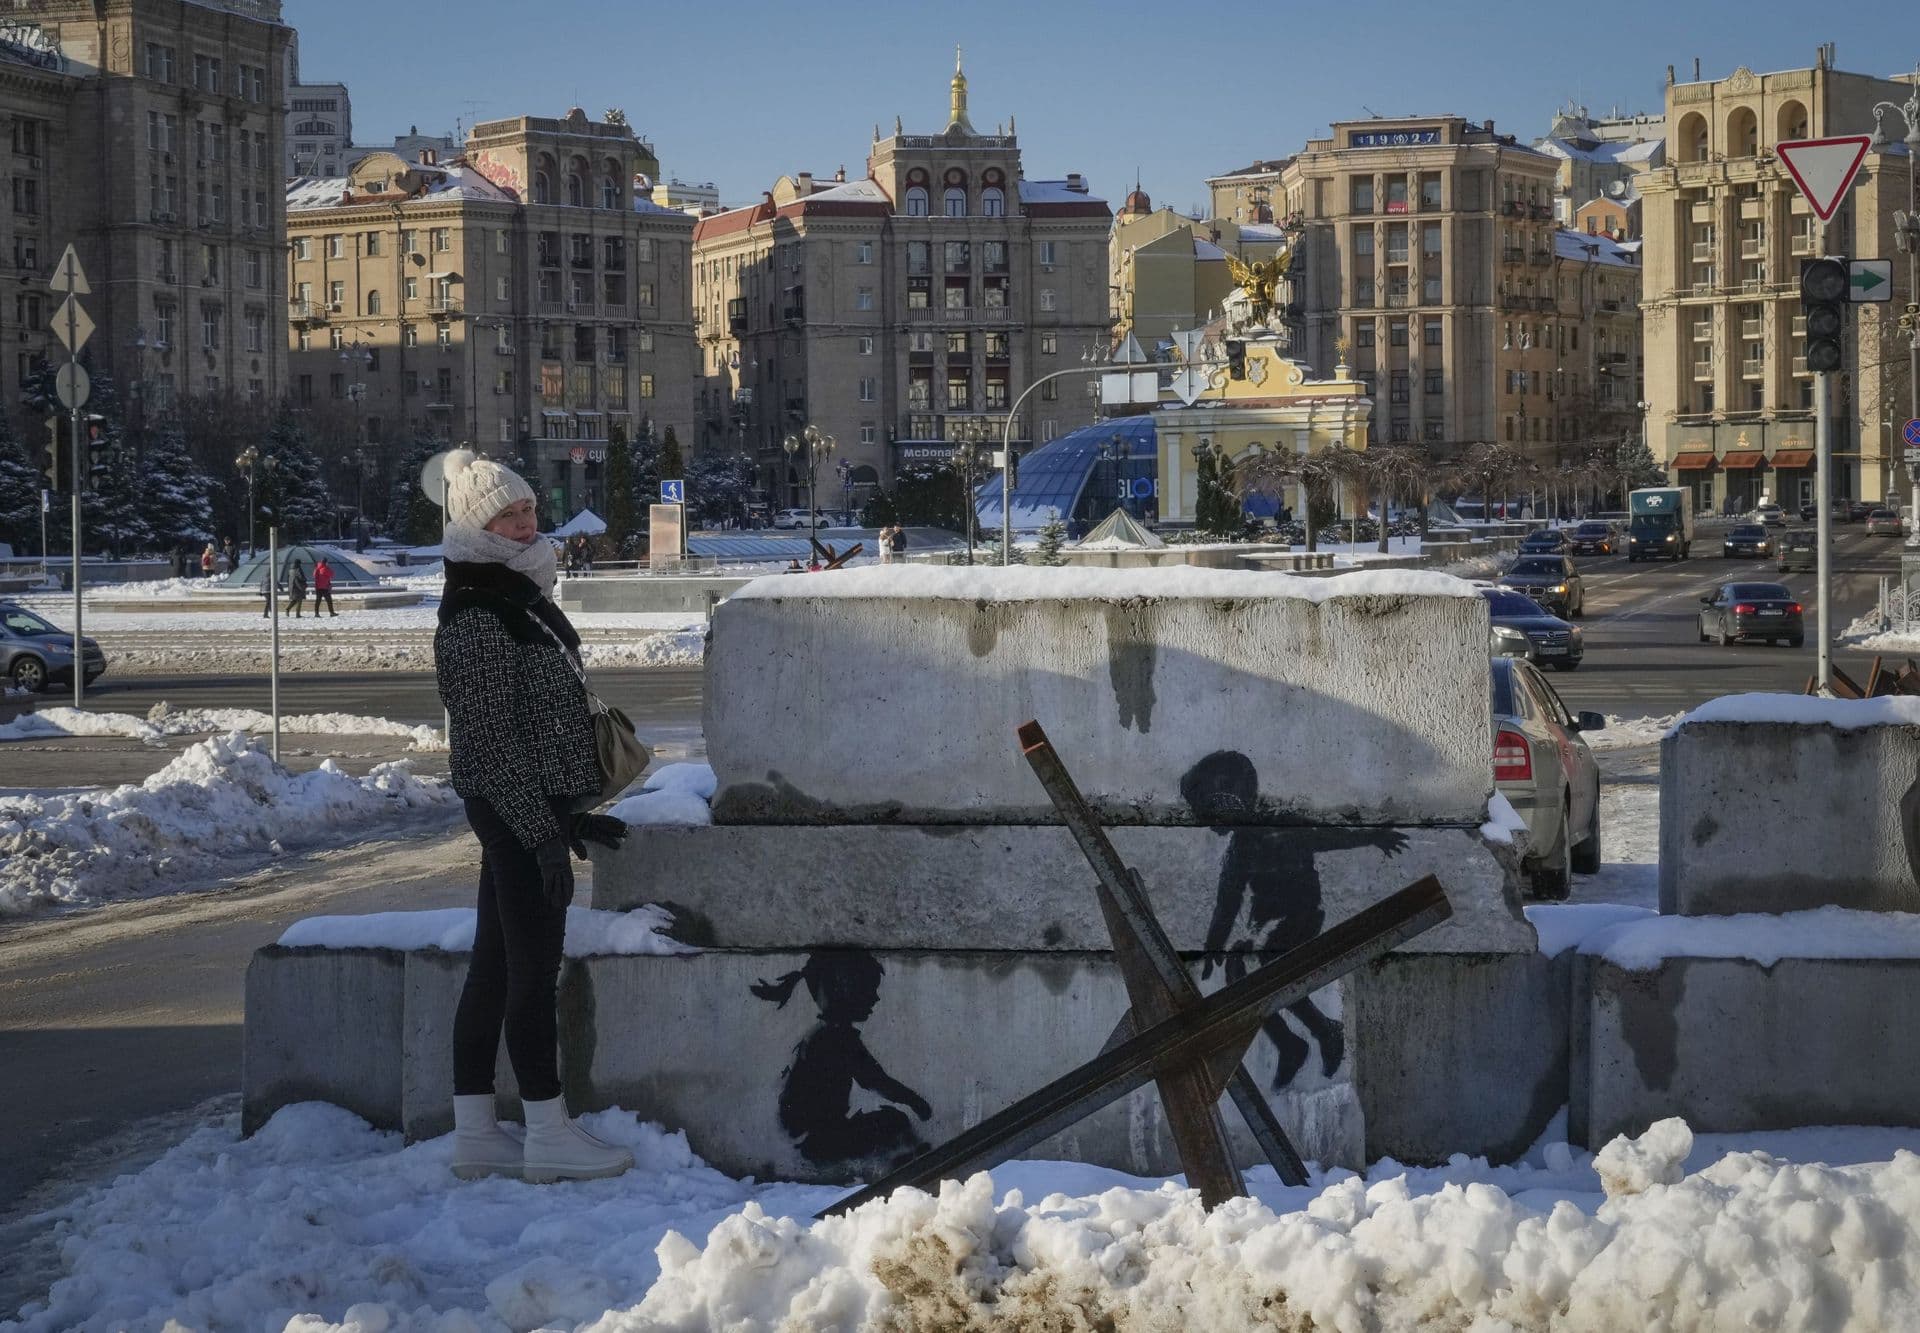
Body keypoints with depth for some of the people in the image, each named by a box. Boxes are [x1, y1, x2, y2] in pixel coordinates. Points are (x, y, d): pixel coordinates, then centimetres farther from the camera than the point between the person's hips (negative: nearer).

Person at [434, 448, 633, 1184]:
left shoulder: (520, 600, 14)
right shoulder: (476, 621, -17)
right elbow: (492, 742, -20)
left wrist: (573, 815, 22)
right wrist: (544, 833, -21)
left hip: (530, 808, 10)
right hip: (516, 811, -10)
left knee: (494, 969, 11)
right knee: (534, 969, -4)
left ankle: (474, 1133, 16)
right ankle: (548, 1136, 3)